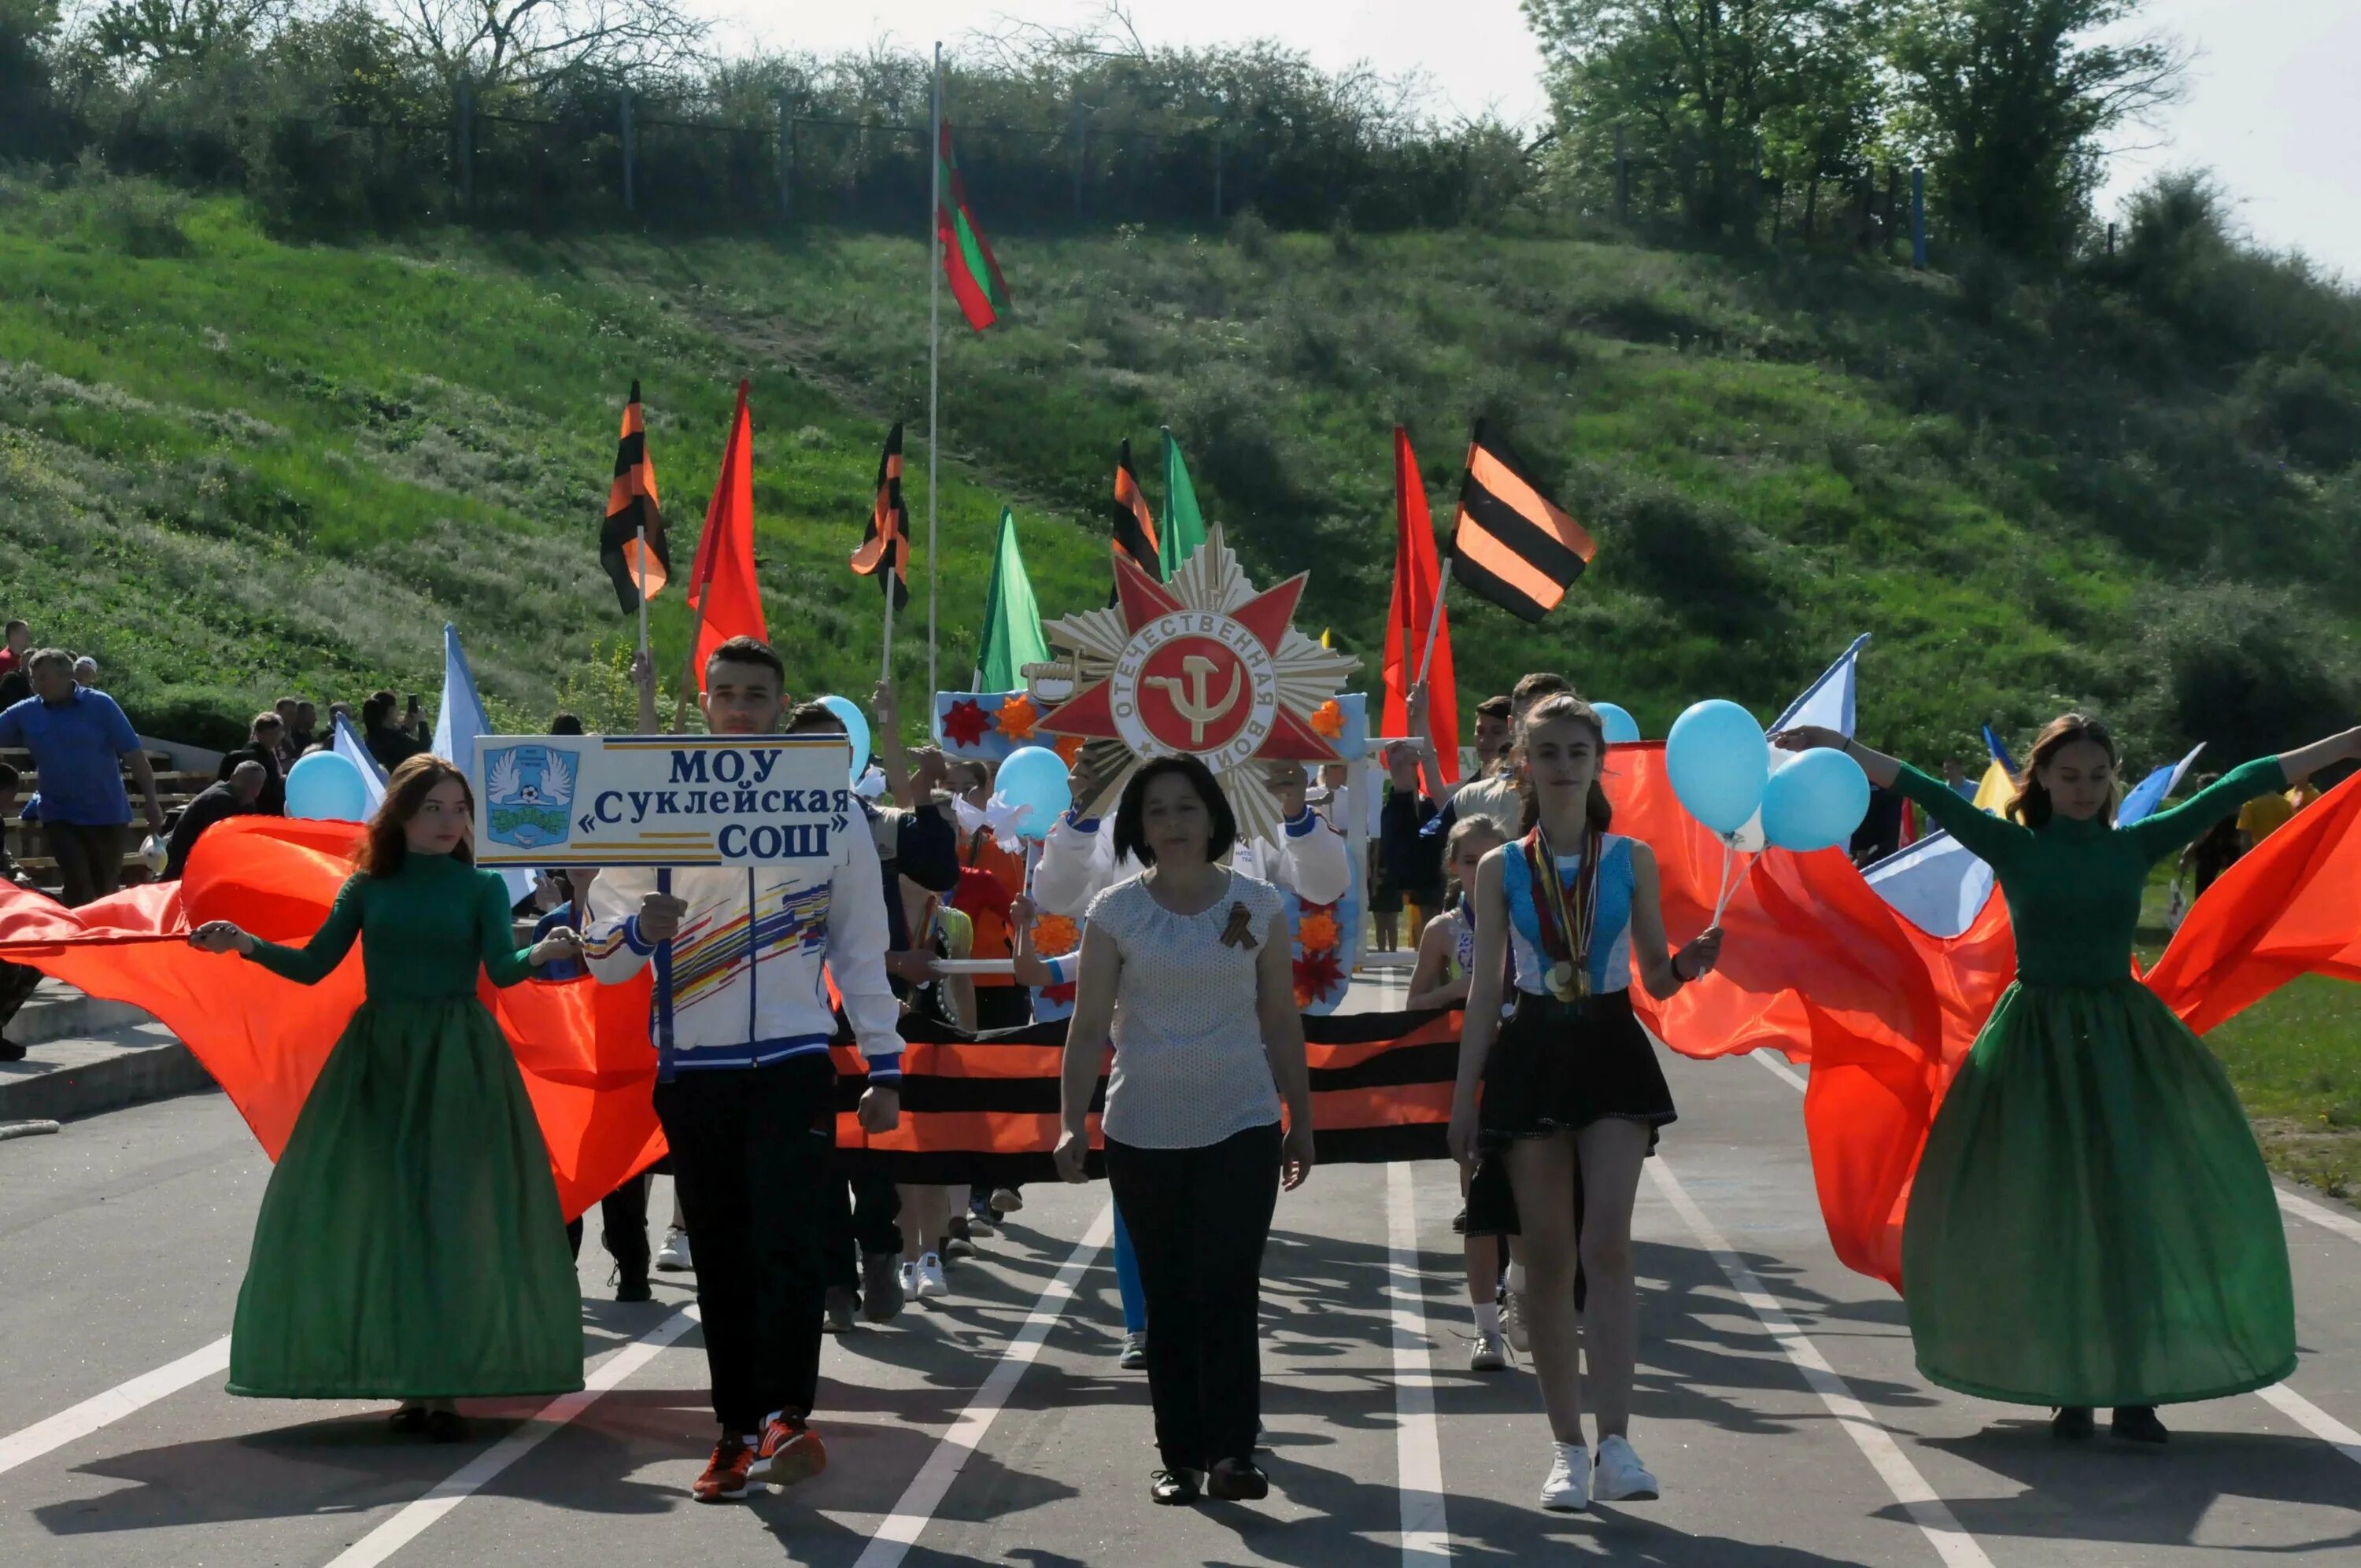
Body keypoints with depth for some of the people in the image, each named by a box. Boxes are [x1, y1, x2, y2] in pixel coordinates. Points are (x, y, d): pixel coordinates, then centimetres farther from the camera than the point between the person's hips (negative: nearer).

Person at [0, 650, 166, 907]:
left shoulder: (100, 705, -7)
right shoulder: (25, 713, 0)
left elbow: (134, 754, -7)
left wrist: (151, 802, -11)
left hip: (107, 813, -1)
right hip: (59, 815, 1)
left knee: (105, 889, 10)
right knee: (77, 884, -11)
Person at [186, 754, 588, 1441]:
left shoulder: (481, 887, 4)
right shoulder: (368, 886, 8)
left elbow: (501, 968, -11)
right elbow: (314, 965, 4)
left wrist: (543, 953, -32)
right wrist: (246, 944, -11)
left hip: (458, 1063, -2)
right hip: (379, 1058, 2)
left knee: (450, 1215, -6)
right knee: (376, 1215, -1)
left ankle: (445, 1386, -3)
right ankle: (408, 1383, 7)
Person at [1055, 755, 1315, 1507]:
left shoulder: (1258, 905, 2)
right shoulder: (1116, 911, 0)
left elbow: (1280, 1021, 7)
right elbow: (1089, 1028, -1)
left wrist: (1301, 1122, 8)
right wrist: (1073, 1123, -9)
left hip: (1240, 1125, -1)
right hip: (1144, 1129, 1)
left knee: (1225, 1288, -10)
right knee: (1168, 1297, 6)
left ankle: (1231, 1452, -10)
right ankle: (1180, 1456, 13)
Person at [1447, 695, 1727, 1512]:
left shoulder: (1631, 860, 4)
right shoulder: (1501, 869, 5)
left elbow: (1654, 977, 8)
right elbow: (1484, 990, 6)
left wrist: (1686, 965, -16)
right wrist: (1465, 1097, 3)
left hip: (1612, 1052, -1)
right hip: (1530, 1055, 1)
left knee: (1606, 1243, -15)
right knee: (1546, 1255, 4)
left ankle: (1616, 1441, -17)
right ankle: (1568, 1448, 12)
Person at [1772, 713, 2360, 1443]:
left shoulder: (2136, 847, 4)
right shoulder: (2014, 849, 0)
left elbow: (2239, 788, 5)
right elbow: (1925, 792, -8)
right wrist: (1841, 746, -17)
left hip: (2124, 1044, 1)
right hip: (2036, 1045, -1)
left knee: (2138, 1209, -4)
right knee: (2043, 1213, 0)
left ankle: (2136, 1389, 5)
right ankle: (2069, 1387, 12)